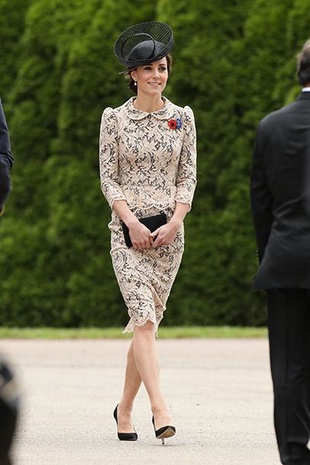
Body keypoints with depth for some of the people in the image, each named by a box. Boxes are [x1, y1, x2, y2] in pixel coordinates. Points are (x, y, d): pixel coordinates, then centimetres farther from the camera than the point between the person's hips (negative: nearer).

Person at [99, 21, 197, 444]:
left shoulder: (182, 118, 7)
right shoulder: (115, 119, 1)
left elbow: (188, 176, 7)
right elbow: (108, 178, -1)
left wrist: (174, 222, -7)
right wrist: (133, 223, -12)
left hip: (169, 231, 3)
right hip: (128, 230, -3)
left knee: (148, 321, 6)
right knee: (143, 318, -15)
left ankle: (125, 409, 20)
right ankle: (161, 412, -24)